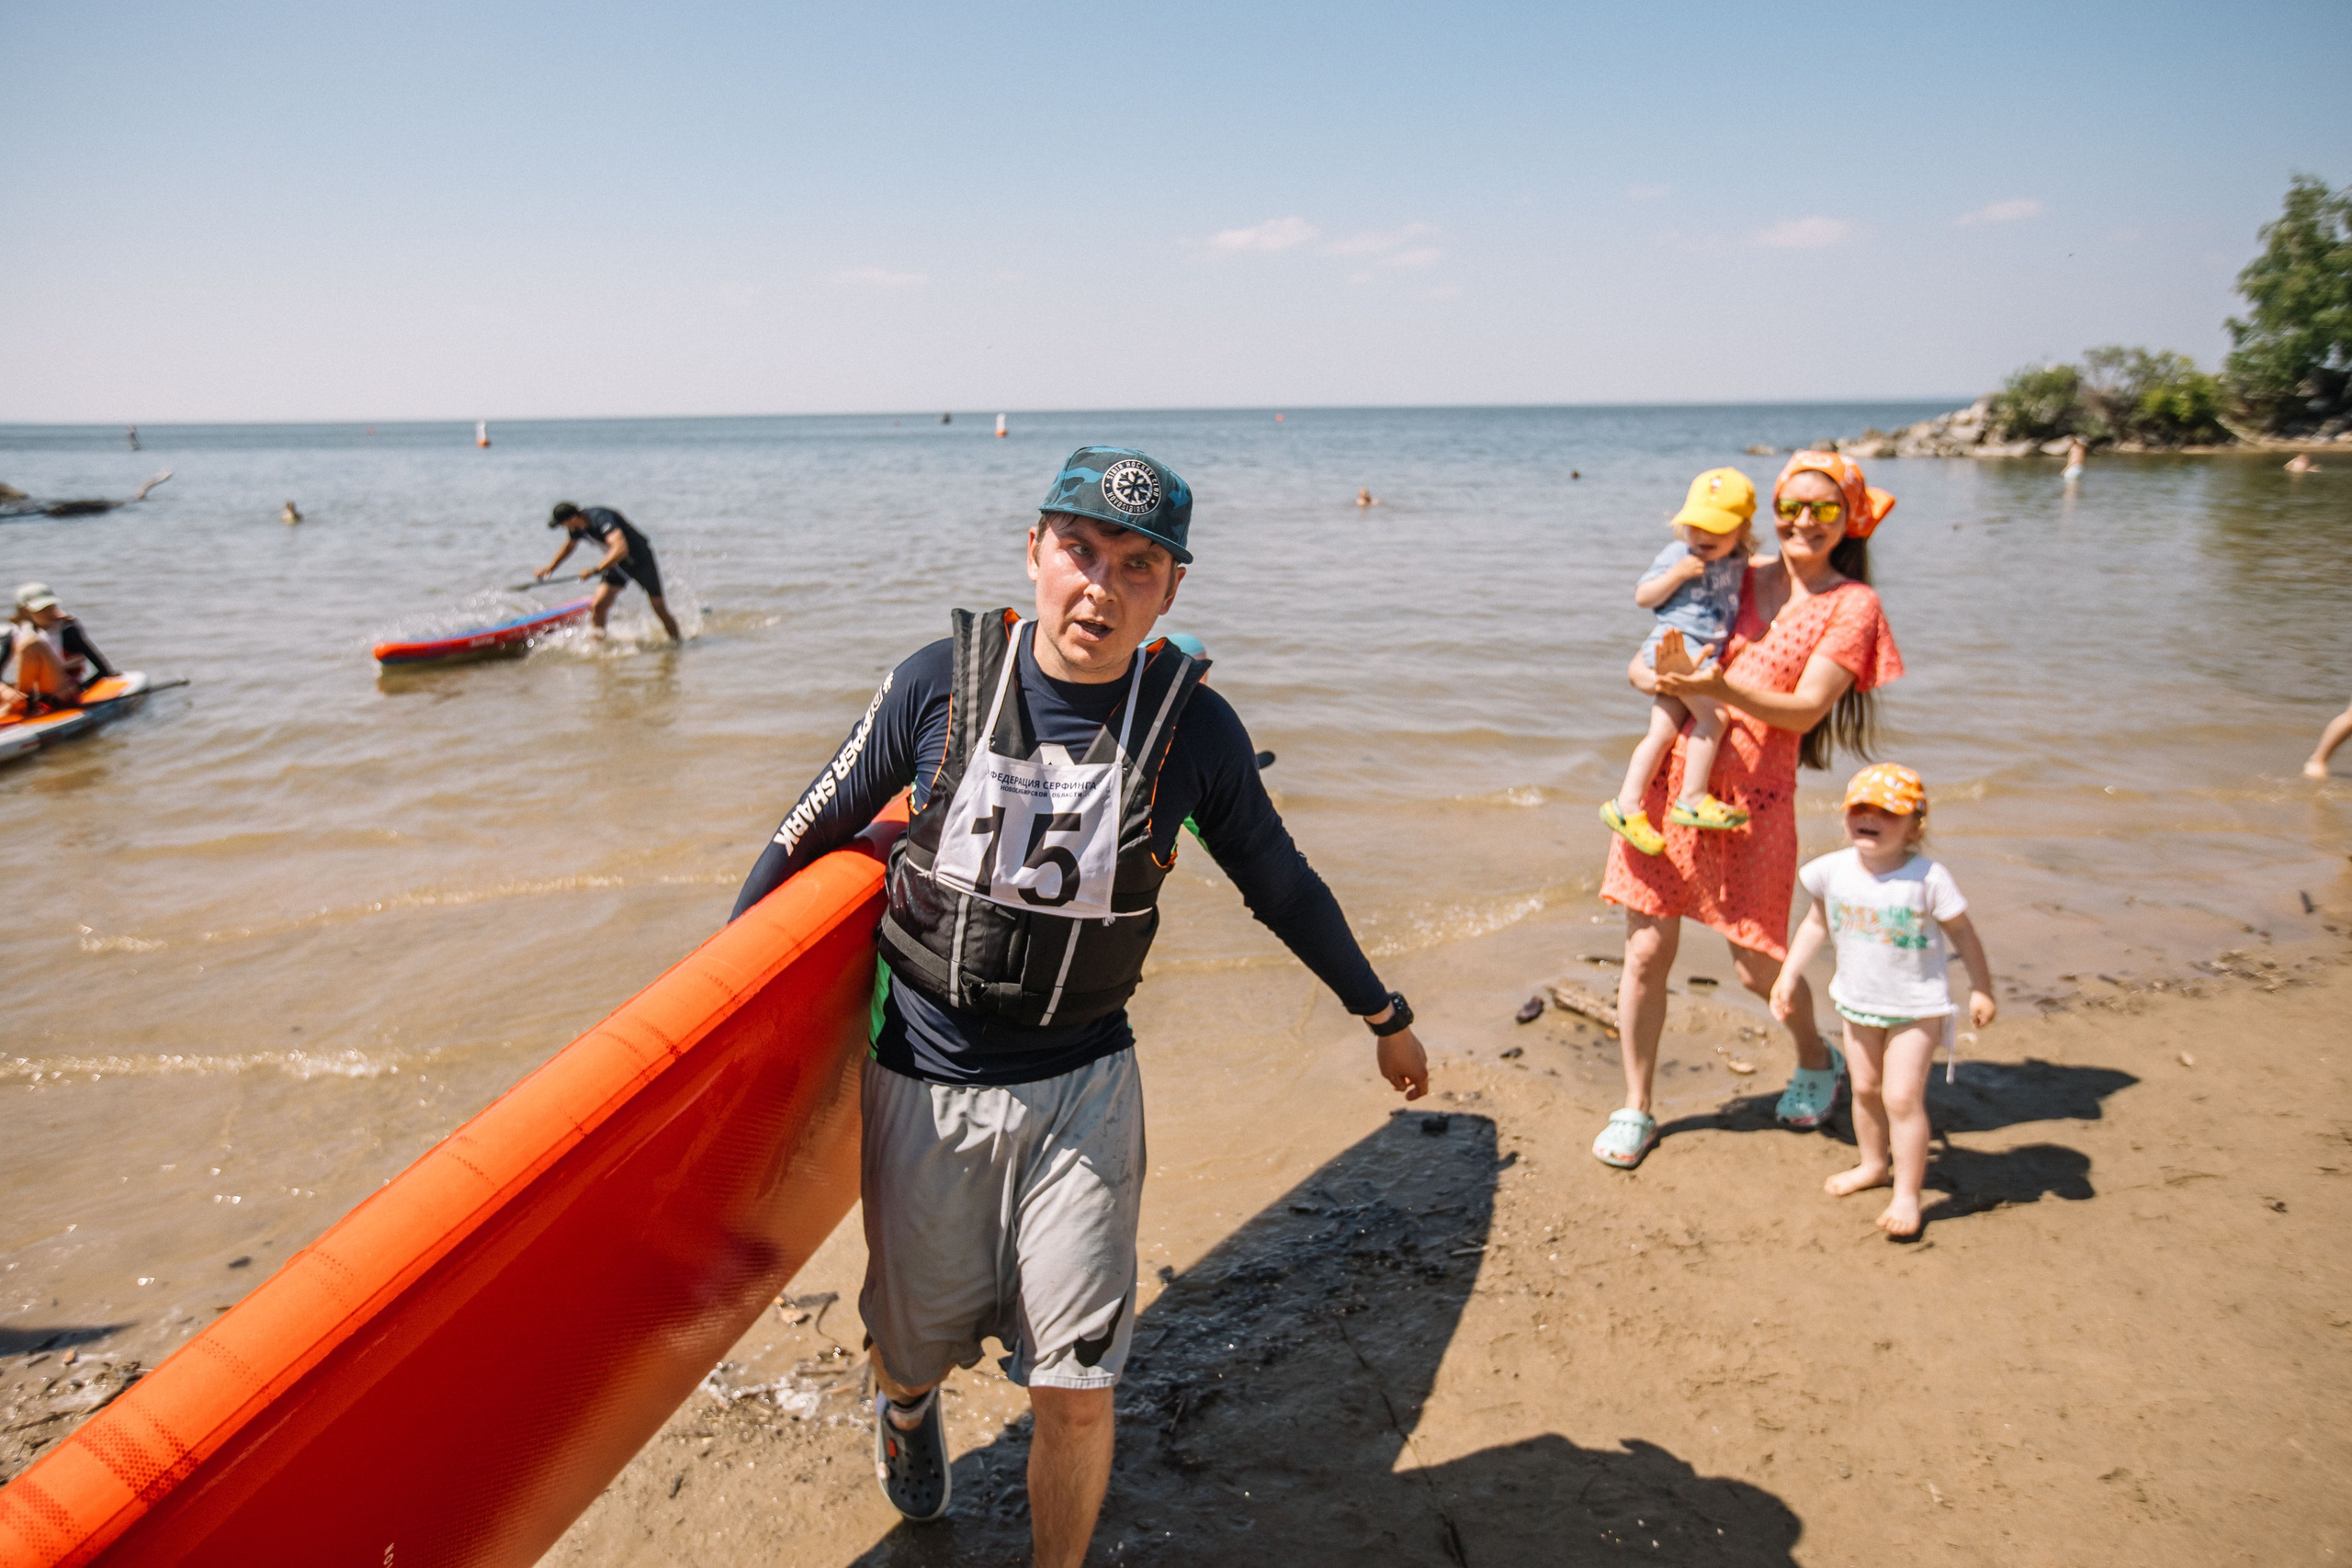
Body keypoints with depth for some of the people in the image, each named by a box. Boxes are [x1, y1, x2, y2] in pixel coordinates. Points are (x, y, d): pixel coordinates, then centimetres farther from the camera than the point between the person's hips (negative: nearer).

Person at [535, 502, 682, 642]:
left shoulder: (600, 518, -33)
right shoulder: (577, 526, -7)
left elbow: (621, 549, -45)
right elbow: (569, 546, 17)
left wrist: (595, 570, -44)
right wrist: (550, 568, 18)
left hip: (641, 560, -7)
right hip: (618, 565, 7)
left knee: (660, 610, -2)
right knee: (597, 607, -8)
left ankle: (678, 643, 19)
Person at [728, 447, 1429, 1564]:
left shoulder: (1194, 728, -11)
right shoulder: (943, 681, -12)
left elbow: (1281, 885, 5)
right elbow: (815, 832, 1)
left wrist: (1381, 1013, 15)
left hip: (1081, 1091, 0)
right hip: (923, 1084, 1)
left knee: (1075, 1390, 0)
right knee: (915, 1342, 19)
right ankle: (905, 1406, 59)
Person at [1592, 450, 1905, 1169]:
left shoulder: (1852, 604, 0)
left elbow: (1805, 710, -10)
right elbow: (1645, 658, 13)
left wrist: (1721, 688, -26)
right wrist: (1653, 675, -11)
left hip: (1753, 791, -3)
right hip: (1671, 773, 3)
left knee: (1758, 964, 4)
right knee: (1646, 950, 2)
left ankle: (1818, 1060, 38)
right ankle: (1635, 1109, 18)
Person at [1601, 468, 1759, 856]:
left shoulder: (1737, 560, 15)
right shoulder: (1678, 554, -4)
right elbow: (1642, 596, -6)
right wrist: (1677, 574, -17)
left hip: (1705, 654, 7)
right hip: (1674, 645, -7)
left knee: (1663, 732, 2)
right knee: (1713, 717, -18)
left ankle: (1627, 804, 2)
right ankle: (1692, 799, -11)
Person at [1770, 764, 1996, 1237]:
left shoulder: (1929, 878, -20)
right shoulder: (1833, 871, -9)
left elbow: (1964, 935, -8)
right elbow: (1816, 924, 7)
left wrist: (1981, 990, -3)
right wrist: (1788, 975, 7)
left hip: (1916, 1007, -5)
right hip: (1858, 1002, 5)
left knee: (1902, 1096, -9)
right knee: (1865, 1088, 19)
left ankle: (1907, 1193, 3)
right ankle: (1873, 1164, 41)